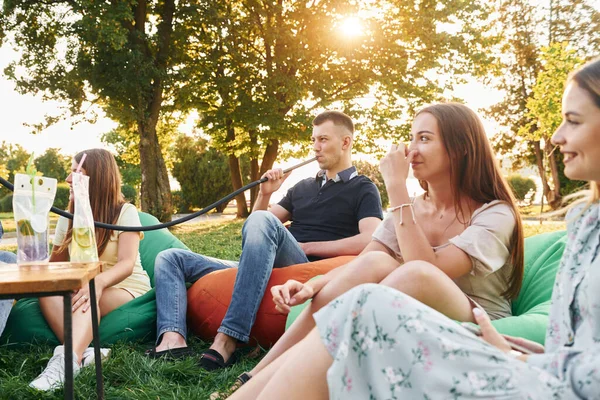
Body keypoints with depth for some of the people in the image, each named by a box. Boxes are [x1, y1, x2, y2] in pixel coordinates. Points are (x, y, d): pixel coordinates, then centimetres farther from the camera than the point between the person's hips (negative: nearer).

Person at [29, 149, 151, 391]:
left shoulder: (125, 212, -8)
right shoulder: (69, 216, 9)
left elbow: (127, 263, -22)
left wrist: (99, 282, -42)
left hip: (125, 288, -4)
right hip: (84, 288, 4)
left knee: (90, 296, -37)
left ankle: (67, 360, -57)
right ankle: (83, 353, -46)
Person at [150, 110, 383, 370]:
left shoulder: (363, 190, 7)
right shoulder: (302, 188, 26)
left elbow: (371, 241, -13)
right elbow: (253, 231, 25)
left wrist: (306, 247, -9)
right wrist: (265, 194, 7)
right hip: (263, 272, 7)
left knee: (262, 222, -35)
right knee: (171, 258, 1)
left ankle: (227, 340, -41)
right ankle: (173, 339, -29)